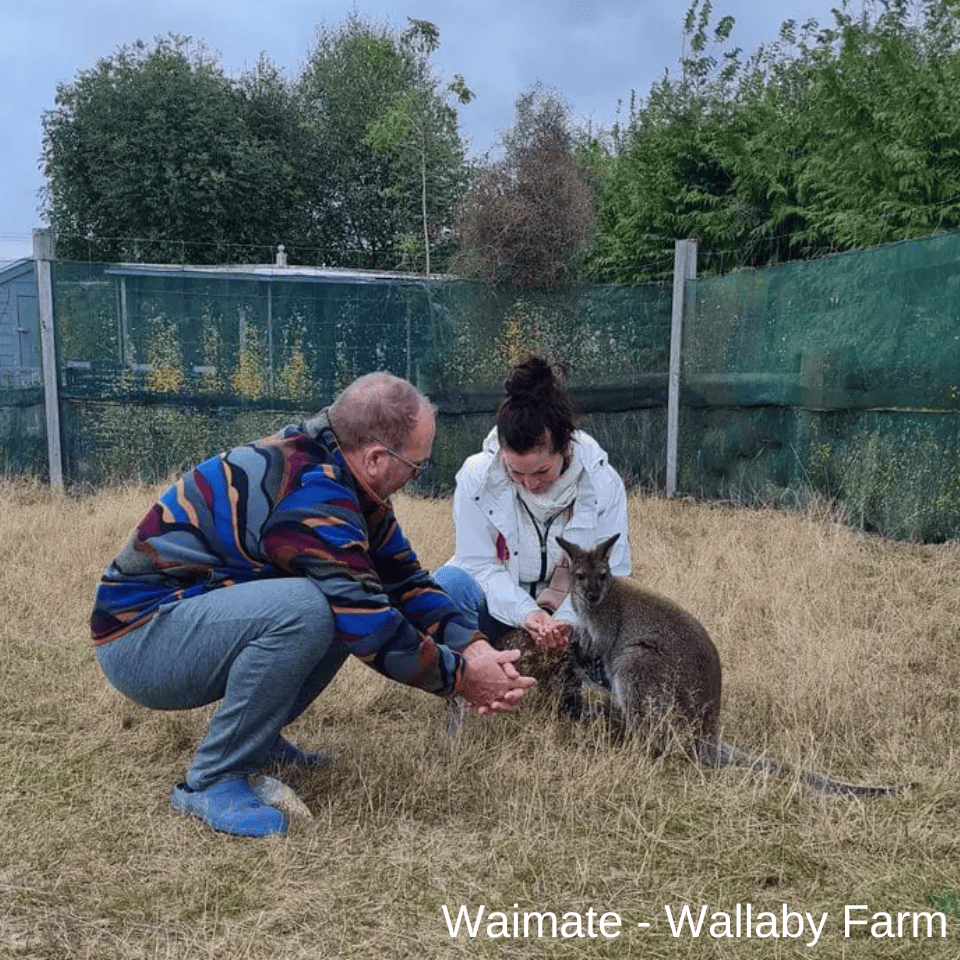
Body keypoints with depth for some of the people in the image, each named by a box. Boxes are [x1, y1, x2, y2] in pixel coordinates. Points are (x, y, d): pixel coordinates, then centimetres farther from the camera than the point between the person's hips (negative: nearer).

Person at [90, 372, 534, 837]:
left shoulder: (347, 482, 0)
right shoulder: (309, 493, -28)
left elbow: (402, 578, 2)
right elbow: (369, 625, -28)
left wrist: (471, 644, -10)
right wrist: (458, 675, -16)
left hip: (191, 614, 9)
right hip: (137, 637, -9)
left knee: (347, 600, -1)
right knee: (302, 608, -32)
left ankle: (256, 740, 10)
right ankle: (212, 780, -12)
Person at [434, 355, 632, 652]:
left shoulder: (603, 483, -16)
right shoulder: (476, 476, -19)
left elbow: (609, 574, -14)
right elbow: (478, 564, -15)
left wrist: (566, 620, -32)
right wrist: (526, 613, -31)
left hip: (571, 610, 2)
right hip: (498, 603, -1)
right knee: (448, 584, -32)